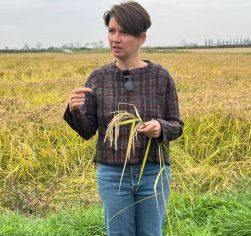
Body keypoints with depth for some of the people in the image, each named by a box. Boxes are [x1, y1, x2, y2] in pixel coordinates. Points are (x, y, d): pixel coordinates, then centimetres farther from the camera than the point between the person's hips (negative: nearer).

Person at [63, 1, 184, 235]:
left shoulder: (161, 77, -6)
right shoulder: (98, 78, -3)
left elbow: (176, 126, 1)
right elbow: (87, 130, 0)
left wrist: (160, 128, -22)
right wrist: (74, 109, -20)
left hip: (153, 172, 0)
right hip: (113, 174, 1)